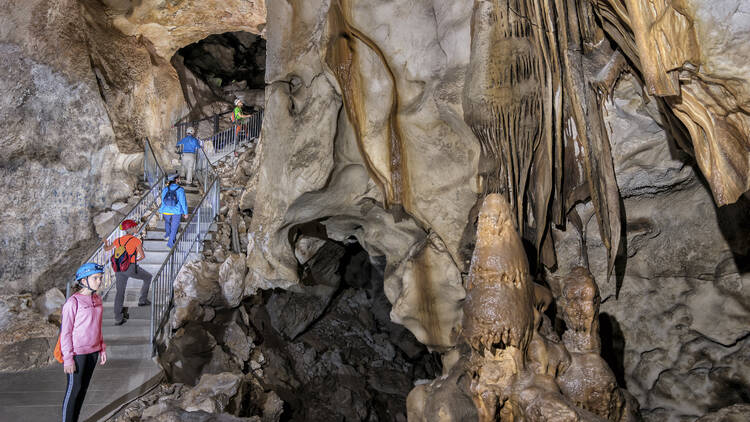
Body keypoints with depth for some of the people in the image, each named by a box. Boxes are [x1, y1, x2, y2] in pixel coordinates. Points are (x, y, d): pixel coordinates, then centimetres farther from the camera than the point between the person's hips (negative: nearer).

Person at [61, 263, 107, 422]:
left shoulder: (97, 299, 5)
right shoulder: (73, 302, -17)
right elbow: (65, 332, -14)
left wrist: (102, 349, 14)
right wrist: (68, 359, -15)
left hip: (92, 351, 7)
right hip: (77, 353, -7)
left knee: (83, 387, 15)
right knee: (74, 389, 3)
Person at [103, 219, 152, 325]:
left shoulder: (118, 240, 11)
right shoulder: (136, 241, -4)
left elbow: (106, 249, 26)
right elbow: (143, 256, -8)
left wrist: (106, 244, 48)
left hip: (119, 268, 5)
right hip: (131, 267, -5)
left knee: (119, 292, 9)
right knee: (148, 277, 19)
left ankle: (118, 318, 11)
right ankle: (142, 300, 18)